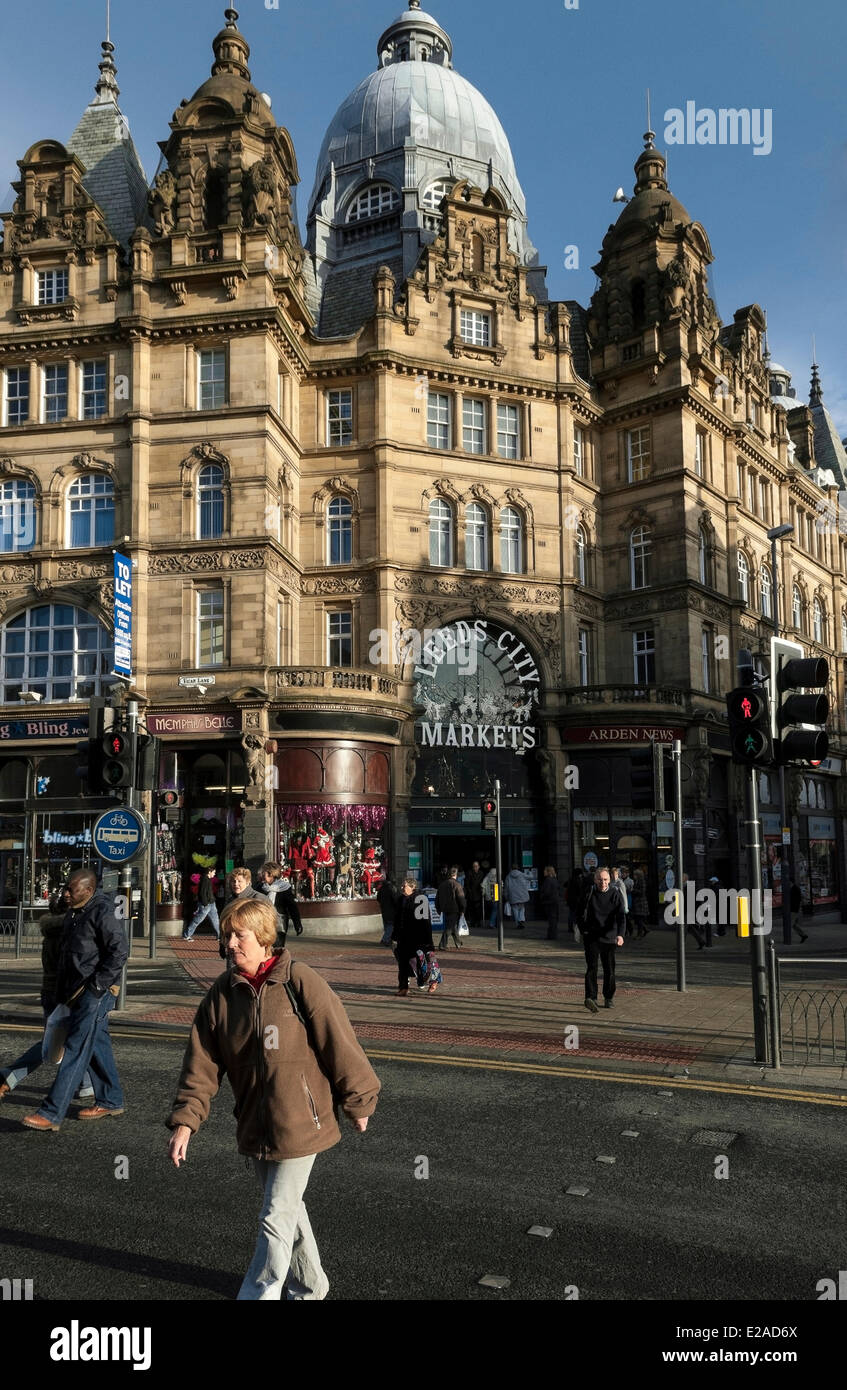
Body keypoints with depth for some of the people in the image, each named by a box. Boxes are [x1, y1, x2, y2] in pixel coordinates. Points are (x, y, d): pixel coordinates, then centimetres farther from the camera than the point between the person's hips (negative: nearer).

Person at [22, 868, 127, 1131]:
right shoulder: (73, 914, 14)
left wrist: (96, 986, -20)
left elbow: (120, 951, -21)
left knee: (76, 1051, -9)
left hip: (96, 993, -10)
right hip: (79, 991, 10)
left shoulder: (101, 912, -15)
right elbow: (65, 956, 23)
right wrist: (61, 994, 19)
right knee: (97, 1045, 16)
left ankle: (51, 1114, -8)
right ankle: (110, 1101, 27)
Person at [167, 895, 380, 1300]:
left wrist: (357, 1101, -4)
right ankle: (308, 1286, 42)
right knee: (287, 1210, 21)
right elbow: (201, 1065, 0)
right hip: (254, 1127, 6)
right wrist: (184, 1121, -8)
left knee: (276, 1219, -2)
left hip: (299, 1123, -6)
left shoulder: (300, 981, -17)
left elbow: (338, 1042, -11)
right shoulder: (221, 993, -2)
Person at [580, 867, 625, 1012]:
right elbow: (584, 914, 9)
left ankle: (608, 997, 25)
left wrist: (620, 934, -27)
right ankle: (590, 998, -23)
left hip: (609, 936, 1)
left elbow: (621, 916, -14)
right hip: (591, 935, -1)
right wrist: (582, 931, 10)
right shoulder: (590, 894, -1)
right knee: (591, 967, -14)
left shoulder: (615, 894, -3)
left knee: (609, 969, 8)